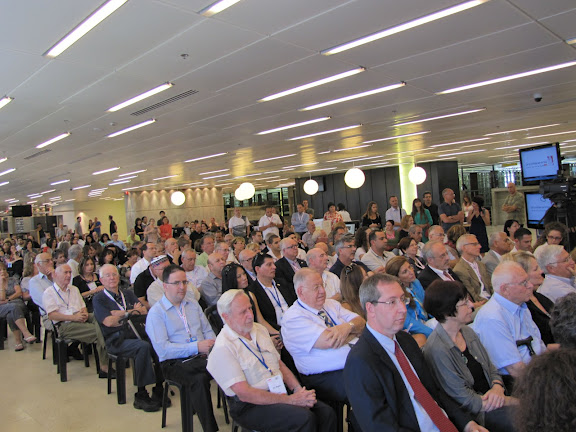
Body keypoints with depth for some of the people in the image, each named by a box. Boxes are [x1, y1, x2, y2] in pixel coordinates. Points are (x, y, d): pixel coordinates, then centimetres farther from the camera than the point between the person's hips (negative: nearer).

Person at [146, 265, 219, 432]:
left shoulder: (193, 305, 18)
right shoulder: (156, 313, -2)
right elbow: (162, 349, -12)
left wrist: (211, 345, -7)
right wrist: (196, 347, -19)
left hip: (201, 358, 5)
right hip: (175, 363, -4)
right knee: (199, 379, -36)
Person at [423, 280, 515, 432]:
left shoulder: (467, 331, 5)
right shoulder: (437, 350, -21)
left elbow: (491, 369, 13)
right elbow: (467, 401, -17)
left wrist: (497, 387, -10)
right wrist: (514, 401, -12)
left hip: (492, 402, 8)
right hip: (477, 416, -8)